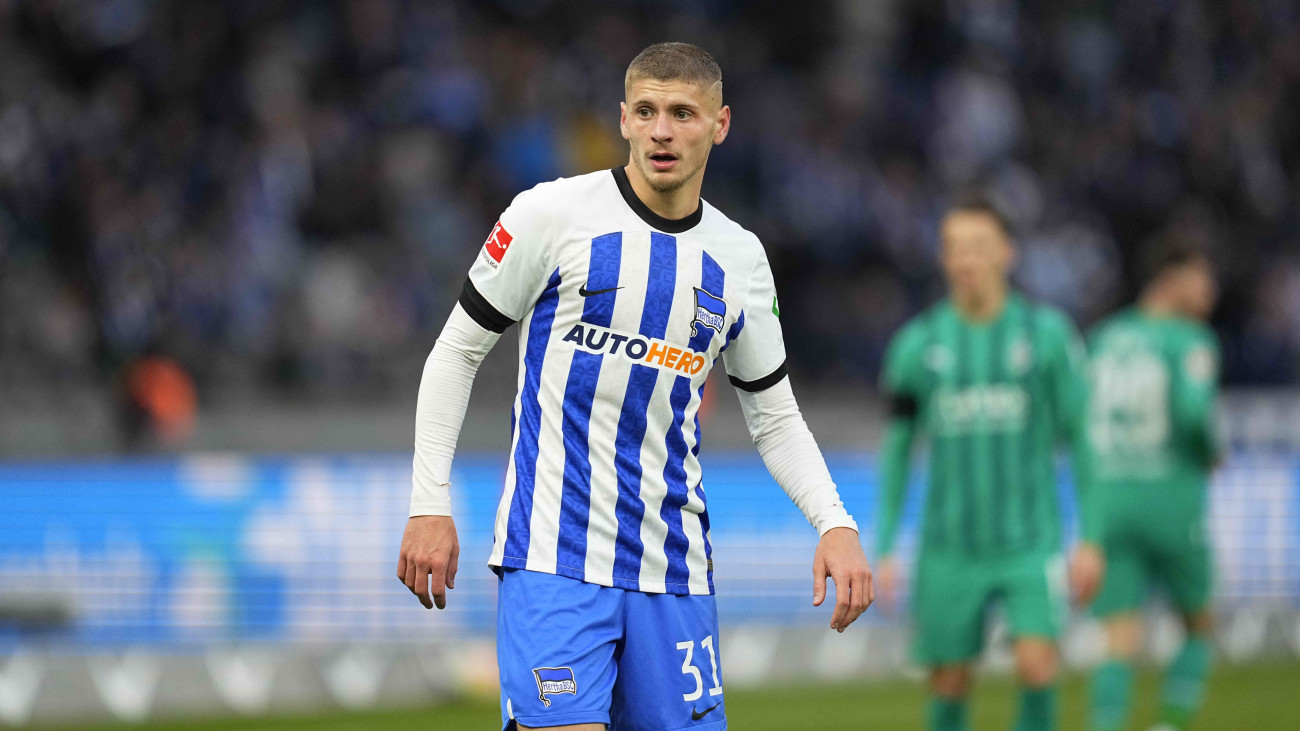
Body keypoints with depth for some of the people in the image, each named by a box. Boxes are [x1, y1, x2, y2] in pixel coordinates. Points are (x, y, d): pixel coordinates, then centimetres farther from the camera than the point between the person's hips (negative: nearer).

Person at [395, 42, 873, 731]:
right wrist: (430, 505, -3)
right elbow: (457, 351, 3)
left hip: (673, 568, 4)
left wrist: (835, 523, 2)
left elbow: (774, 415, 18)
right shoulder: (553, 213, -3)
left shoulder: (740, 258, 9)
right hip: (553, 553, -4)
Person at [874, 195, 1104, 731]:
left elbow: (1081, 438, 1)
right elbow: (896, 451, 9)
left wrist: (1091, 540, -3)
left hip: (1030, 542, -2)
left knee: (1037, 666, -18)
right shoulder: (917, 345, 2)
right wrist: (883, 550, 4)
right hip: (950, 550, 2)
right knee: (949, 685, 4)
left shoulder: (1047, 334, -2)